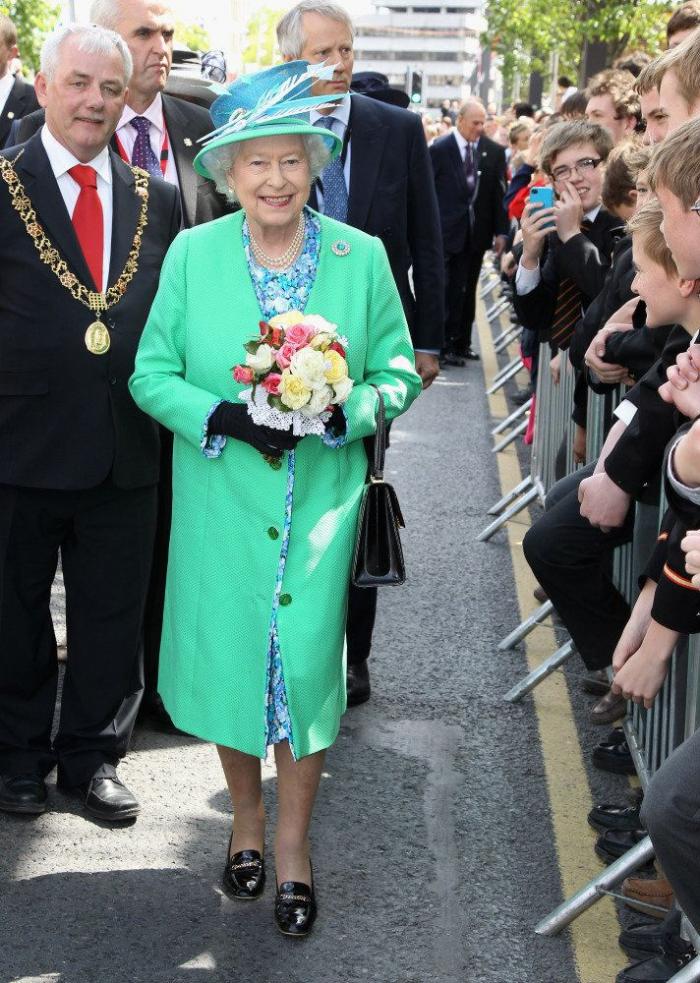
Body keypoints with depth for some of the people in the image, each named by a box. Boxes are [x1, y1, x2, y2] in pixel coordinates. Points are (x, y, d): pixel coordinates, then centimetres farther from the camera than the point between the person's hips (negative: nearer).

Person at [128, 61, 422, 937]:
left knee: (306, 660, 0)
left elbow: (399, 371, 3)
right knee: (227, 658, 7)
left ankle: (293, 841, 22)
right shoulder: (192, 254, -2)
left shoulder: (361, 257, -2)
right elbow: (152, 374, 0)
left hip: (320, 499, 0)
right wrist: (221, 417, -18)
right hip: (220, 500, 1)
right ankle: (246, 815, 34)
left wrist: (342, 410, -17)